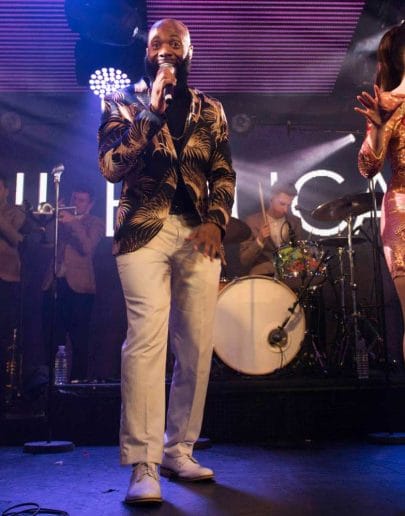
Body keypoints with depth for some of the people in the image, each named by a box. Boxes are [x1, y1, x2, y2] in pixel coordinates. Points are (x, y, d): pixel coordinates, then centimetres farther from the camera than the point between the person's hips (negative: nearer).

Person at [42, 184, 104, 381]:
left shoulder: (95, 223, 8)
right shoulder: (63, 218, 20)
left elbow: (87, 247, -11)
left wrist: (73, 223, -20)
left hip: (78, 287, -4)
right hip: (54, 284, 4)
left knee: (79, 342, -4)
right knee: (52, 339, 4)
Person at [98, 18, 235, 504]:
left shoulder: (209, 110, 19)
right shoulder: (122, 103, 12)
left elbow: (223, 173, 13)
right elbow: (111, 167, -2)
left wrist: (215, 221, -5)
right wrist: (153, 111, -7)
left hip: (198, 233, 3)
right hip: (145, 231, -3)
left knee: (197, 346, 1)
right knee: (146, 339, -16)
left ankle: (178, 451, 14)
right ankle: (143, 467, -11)